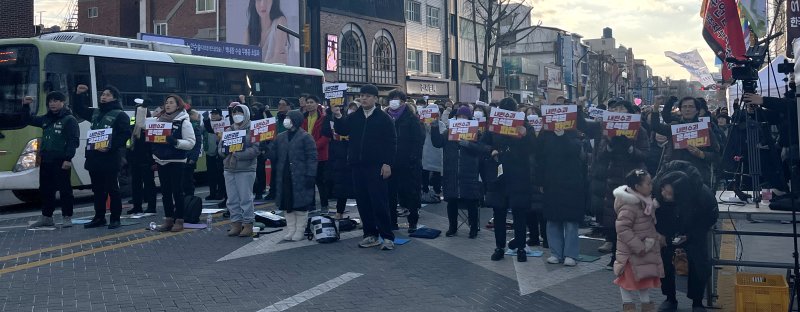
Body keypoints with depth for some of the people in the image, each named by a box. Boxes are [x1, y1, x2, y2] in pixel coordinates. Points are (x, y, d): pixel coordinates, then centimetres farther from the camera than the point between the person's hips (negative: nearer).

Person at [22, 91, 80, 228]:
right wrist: (26, 106, 11)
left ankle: (67, 217, 4)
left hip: (61, 161, -7)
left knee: (65, 189, -2)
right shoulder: (46, 119, 15)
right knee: (45, 189, 12)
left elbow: (74, 141, -14)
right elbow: (27, 120, 27)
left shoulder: (69, 119, -7)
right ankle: (46, 217, 21)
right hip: (46, 160, 7)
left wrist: (68, 159, -21)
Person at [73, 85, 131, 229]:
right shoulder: (95, 113, 18)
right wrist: (78, 94, 16)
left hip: (110, 159, -7)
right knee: (98, 190, 13)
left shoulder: (120, 115, -4)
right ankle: (99, 217, 22)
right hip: (94, 158, 7)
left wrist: (111, 147, -21)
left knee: (113, 190, -2)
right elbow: (79, 110, 31)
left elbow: (125, 134, -13)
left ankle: (115, 219, 3)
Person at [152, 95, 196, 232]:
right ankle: (168, 219, 17)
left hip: (177, 162, -5)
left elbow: (191, 142, -11)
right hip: (161, 161, 6)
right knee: (165, 192, 10)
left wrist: (176, 142, -24)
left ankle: (179, 220, 7)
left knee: (177, 191, 0)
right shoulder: (160, 120, 10)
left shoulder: (184, 122, -5)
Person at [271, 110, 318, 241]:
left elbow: (312, 158, -8)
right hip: (284, 178, 6)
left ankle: (300, 231, 11)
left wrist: (310, 175, -15)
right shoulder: (280, 138, 14)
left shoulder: (306, 137, -4)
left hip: (300, 178, -6)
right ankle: (290, 230, 19)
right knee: (287, 205, 9)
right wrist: (268, 149, -3)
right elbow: (274, 157, 16)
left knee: (301, 205, 0)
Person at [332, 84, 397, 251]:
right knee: (363, 202, 7)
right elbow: (342, 130, 1)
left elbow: (391, 142, -4)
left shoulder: (384, 118, -1)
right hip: (357, 165, 5)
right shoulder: (353, 117, 12)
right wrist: (338, 116, -15)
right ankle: (370, 235, 17)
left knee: (379, 202, -6)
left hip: (376, 167, -5)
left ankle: (387, 237, 0)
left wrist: (387, 163, -12)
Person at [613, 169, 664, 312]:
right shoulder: (629, 206, -25)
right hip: (632, 252, -9)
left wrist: (659, 238, 9)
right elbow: (622, 228, -28)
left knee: (646, 276, 19)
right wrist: (638, 247, -26)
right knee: (629, 277, 5)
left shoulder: (646, 202, 5)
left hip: (647, 250, 9)